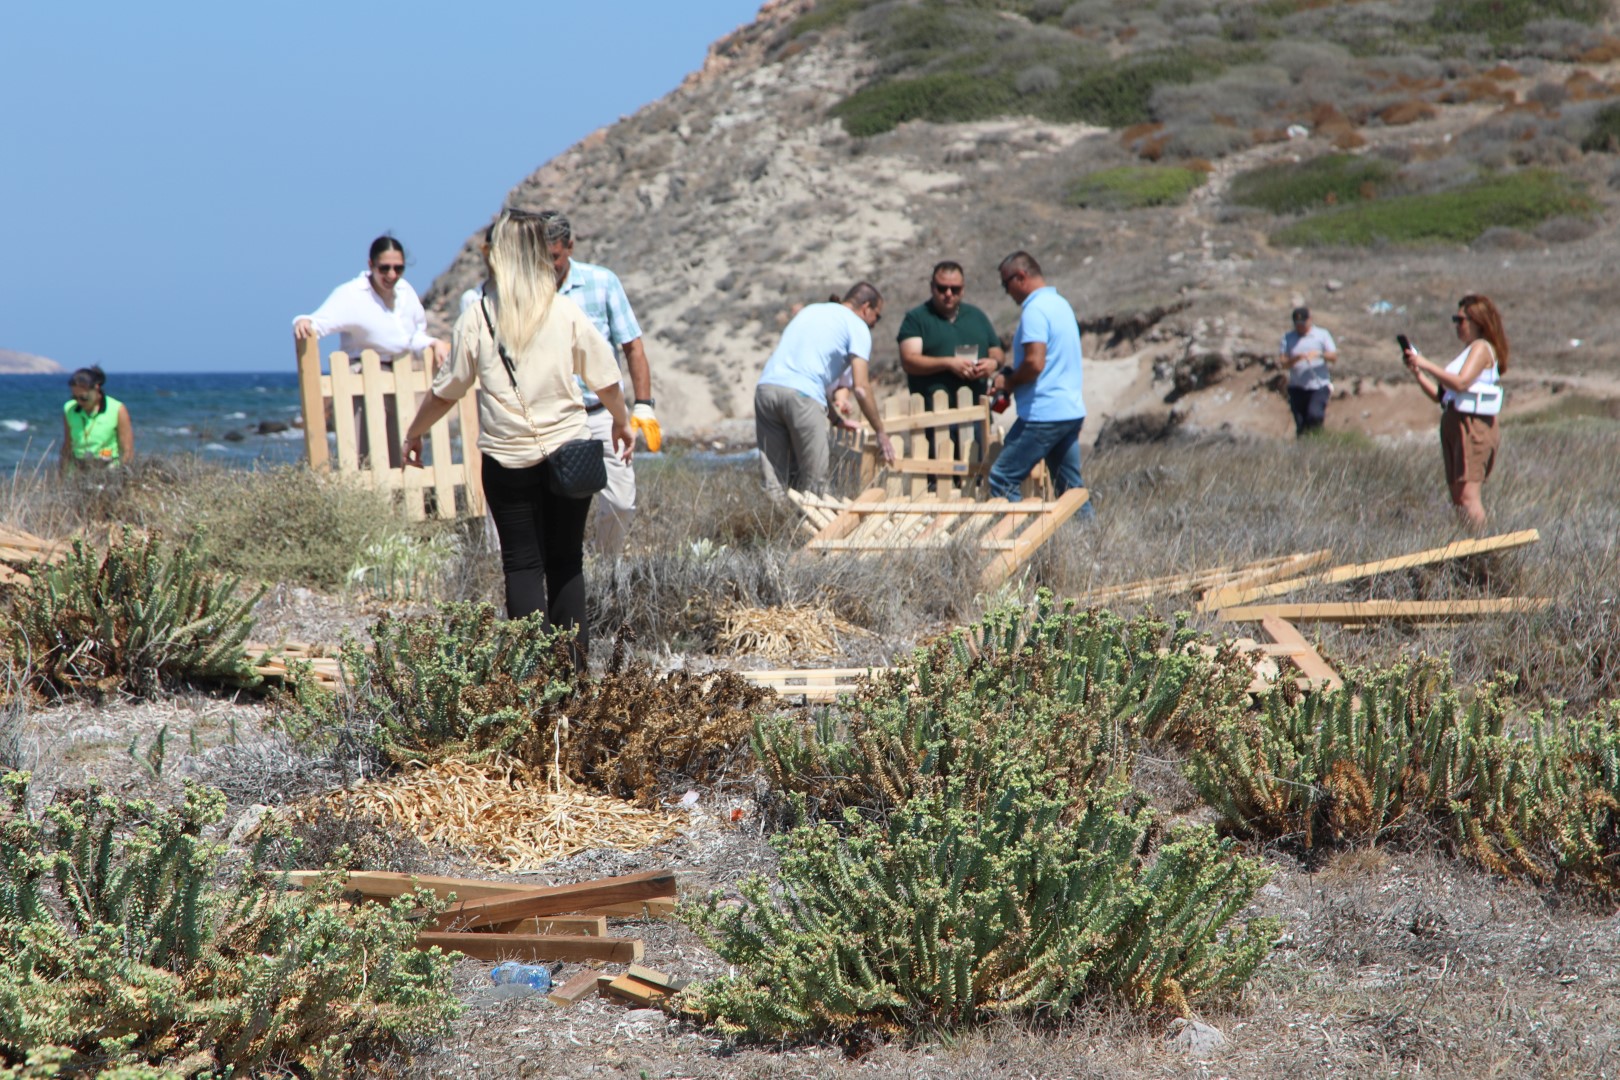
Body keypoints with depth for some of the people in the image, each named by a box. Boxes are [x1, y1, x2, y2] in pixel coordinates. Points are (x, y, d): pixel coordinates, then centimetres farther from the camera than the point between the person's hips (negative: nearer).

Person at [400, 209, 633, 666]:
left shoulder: (478, 319, -3)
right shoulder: (566, 312, -1)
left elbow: (446, 390, 3)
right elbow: (605, 380, 5)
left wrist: (413, 433, 19)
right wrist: (621, 422, 24)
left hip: (508, 457, -1)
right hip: (569, 450, 1)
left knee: (522, 564, 6)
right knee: (566, 561, 10)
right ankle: (574, 665, 6)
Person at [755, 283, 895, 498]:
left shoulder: (810, 310, 30)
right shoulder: (857, 326, 9)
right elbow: (861, 387, 0)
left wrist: (835, 418, 34)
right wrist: (880, 432, 10)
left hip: (766, 387, 6)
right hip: (801, 395, -6)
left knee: (775, 480, 7)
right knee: (813, 480, 1)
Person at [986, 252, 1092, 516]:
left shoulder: (1035, 309, -14)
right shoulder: (1061, 304, 17)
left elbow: (1035, 362, -24)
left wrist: (1008, 383, -7)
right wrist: (1014, 373, 15)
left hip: (1043, 413, -10)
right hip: (1072, 411, 10)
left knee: (1003, 479, -5)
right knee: (1071, 486, 13)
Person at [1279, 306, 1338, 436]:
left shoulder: (1322, 335, 6)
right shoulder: (1288, 338, 8)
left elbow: (1334, 356, -1)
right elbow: (1284, 363, 0)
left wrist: (1319, 354, -21)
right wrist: (1296, 358, -20)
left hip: (1319, 386, -2)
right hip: (1297, 387, 2)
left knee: (1314, 415, -24)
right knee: (1300, 425, 2)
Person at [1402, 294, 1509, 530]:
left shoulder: (1481, 348, -5)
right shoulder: (1468, 351, 24)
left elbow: (1461, 382, -21)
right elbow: (1440, 395, 21)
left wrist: (1426, 364, -15)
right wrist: (1417, 372, 10)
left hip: (1474, 426, -10)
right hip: (1454, 425, 10)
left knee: (1468, 495, -17)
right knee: (1457, 497, 6)